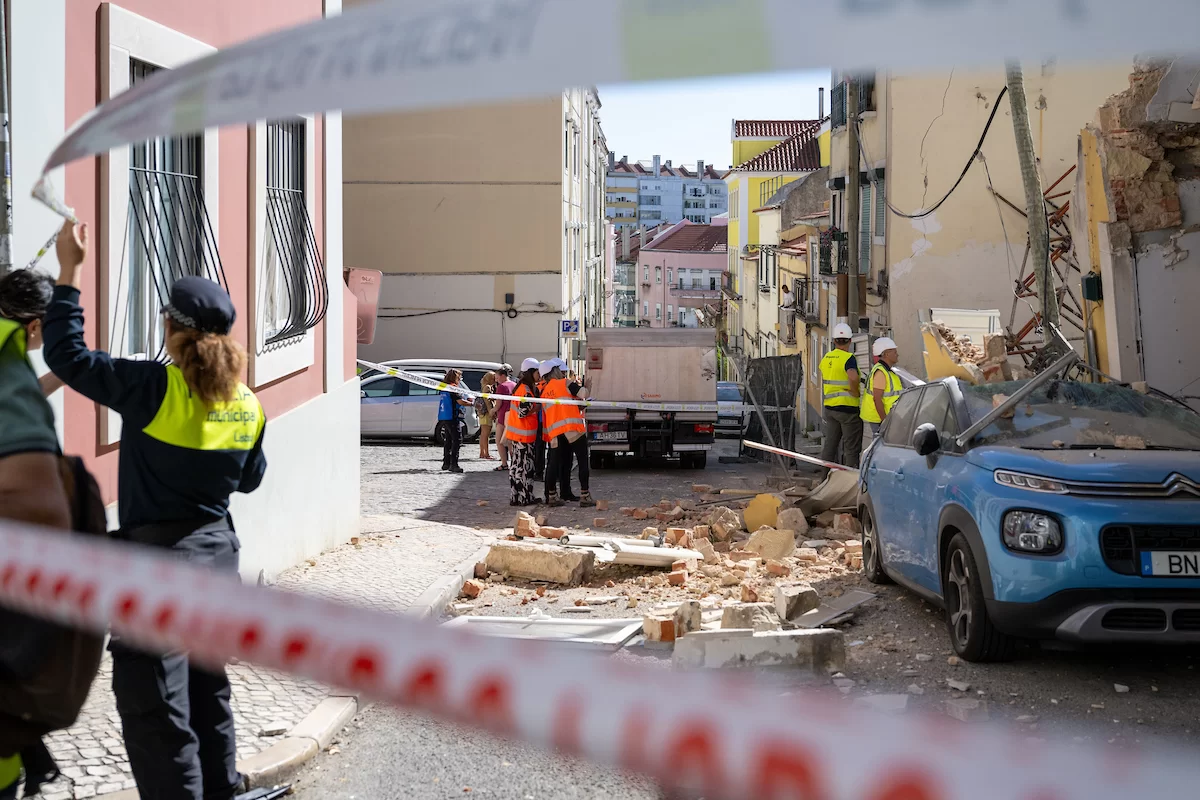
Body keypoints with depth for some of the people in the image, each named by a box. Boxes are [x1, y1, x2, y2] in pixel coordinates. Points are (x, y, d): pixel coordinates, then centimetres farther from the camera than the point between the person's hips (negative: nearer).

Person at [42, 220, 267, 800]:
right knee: (209, 691, 20)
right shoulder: (248, 405, 1)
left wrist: (69, 273, -5)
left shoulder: (153, 389, -16)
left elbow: (66, 354, -11)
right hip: (218, 555, 7)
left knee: (153, 704, -1)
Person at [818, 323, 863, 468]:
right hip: (848, 407, -7)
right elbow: (853, 378, -32)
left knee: (830, 444, 14)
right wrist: (855, 393, -17)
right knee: (851, 447, -1)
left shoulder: (826, 358, 9)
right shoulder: (848, 358, -14)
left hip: (830, 407, 7)